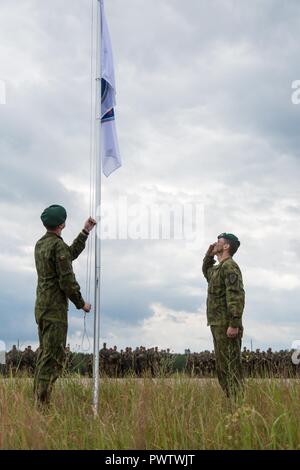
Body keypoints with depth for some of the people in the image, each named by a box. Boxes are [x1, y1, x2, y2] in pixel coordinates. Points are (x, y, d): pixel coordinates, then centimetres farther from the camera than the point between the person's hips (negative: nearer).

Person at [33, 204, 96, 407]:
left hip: (41, 307, 9)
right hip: (55, 309, -9)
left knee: (45, 353, 16)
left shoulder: (40, 244, 12)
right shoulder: (58, 245, -16)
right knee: (54, 356, -6)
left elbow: (71, 254, 24)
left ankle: (39, 401, 21)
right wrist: (81, 303, -6)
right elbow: (67, 280, -19)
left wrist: (85, 232, 26)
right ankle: (43, 403, -6)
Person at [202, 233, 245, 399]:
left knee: (231, 367, -11)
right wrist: (209, 255, 24)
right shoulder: (218, 268, 19)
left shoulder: (229, 266, -12)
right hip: (218, 325, 10)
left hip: (226, 326, -10)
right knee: (222, 367, 13)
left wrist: (234, 324, -28)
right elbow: (206, 271, 43)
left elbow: (237, 296, -22)